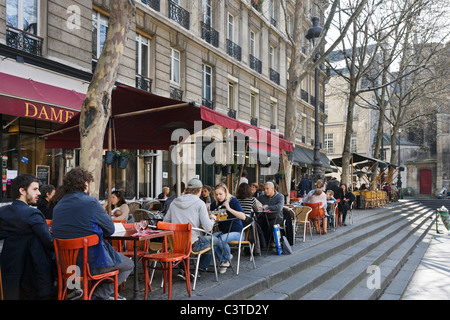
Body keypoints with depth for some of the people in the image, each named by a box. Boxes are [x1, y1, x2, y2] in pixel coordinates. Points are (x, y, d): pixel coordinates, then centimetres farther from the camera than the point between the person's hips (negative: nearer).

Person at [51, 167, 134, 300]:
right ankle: (100, 295, 4)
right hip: (92, 262, -8)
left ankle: (107, 293, 25)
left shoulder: (57, 206, 3)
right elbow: (110, 229, -9)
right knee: (129, 265, 16)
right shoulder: (91, 202, -18)